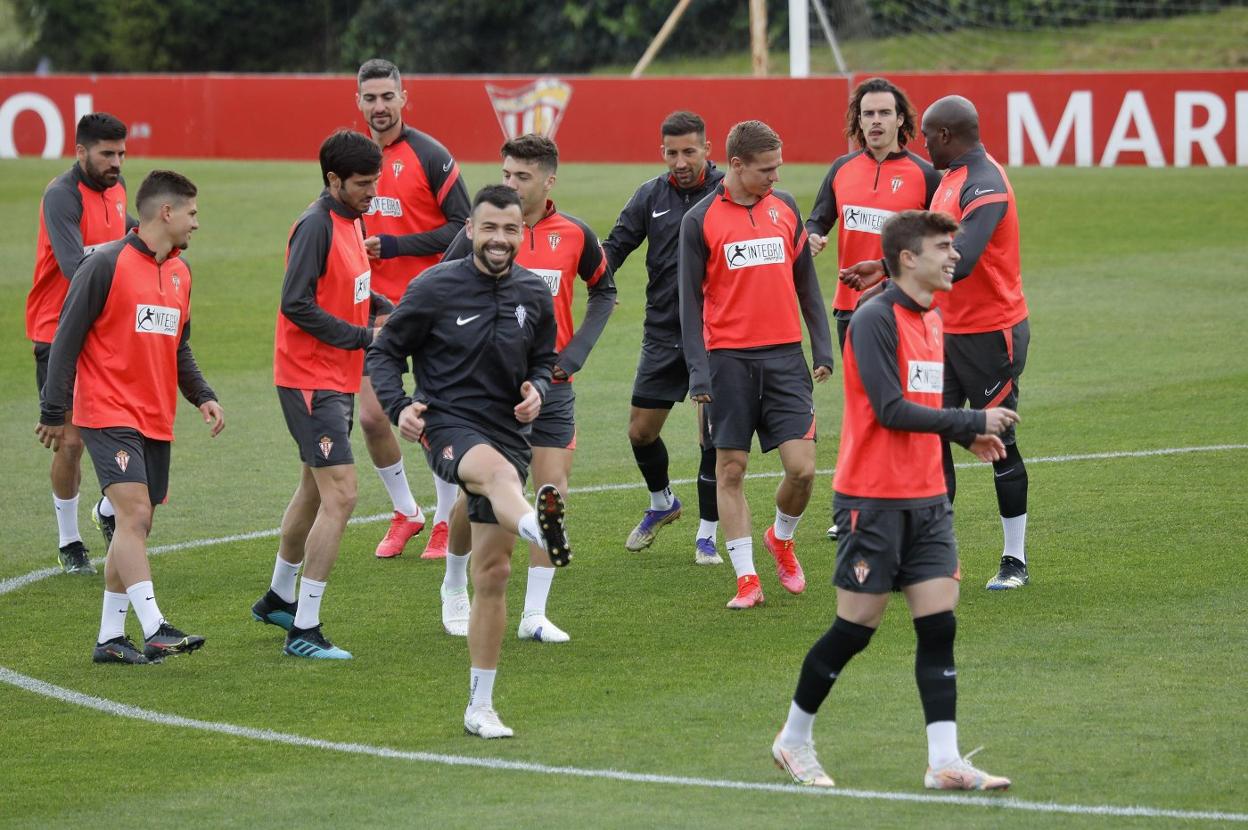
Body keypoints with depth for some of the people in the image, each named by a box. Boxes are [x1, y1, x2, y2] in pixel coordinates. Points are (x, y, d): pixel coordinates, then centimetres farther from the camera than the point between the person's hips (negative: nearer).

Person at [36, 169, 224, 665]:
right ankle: (154, 629, -24)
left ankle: (110, 638, 13)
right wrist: (54, 412, -10)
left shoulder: (180, 272, 13)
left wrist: (201, 396, 8)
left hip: (156, 420, 8)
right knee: (133, 513, -18)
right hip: (108, 414, -8)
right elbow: (67, 339, -8)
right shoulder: (106, 265, -10)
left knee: (136, 528, 8)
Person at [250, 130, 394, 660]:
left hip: (337, 381, 10)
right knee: (340, 496, -15)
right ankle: (304, 630, -12)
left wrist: (388, 312, 3)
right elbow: (296, 303, -23)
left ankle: (279, 599, 40)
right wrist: (363, 336, -20)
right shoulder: (316, 227, -19)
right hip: (311, 381, -10)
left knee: (315, 490, 22)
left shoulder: (350, 222, 10)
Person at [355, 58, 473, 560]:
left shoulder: (429, 156, -10)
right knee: (371, 416, 1)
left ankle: (445, 521, 15)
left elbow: (462, 227, -13)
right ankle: (406, 513, 19)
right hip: (377, 306, 5)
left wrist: (394, 246, -19)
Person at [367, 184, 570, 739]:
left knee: (492, 572, 6)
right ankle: (539, 528, -79)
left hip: (508, 431, 5)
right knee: (500, 471, -41)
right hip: (449, 427, -5)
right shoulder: (434, 288, -5)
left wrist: (537, 390, -2)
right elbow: (384, 352, 2)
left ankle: (480, 706, 15)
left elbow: (544, 359, 21)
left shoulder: (534, 294, 7)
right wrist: (399, 407, -15)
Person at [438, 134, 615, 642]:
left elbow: (604, 292, 14)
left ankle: (534, 615, 3)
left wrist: (575, 352, 3)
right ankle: (455, 588, 28)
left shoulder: (573, 235, -1)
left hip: (551, 386, 2)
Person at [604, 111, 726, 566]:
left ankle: (707, 534, 8)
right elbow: (616, 246, 4)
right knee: (641, 430, 9)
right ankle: (661, 503, 37)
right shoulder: (651, 196, 5)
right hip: (662, 334, 4)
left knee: (713, 436, -7)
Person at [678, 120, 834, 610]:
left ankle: (781, 539, 23)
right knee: (731, 467, 1)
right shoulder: (700, 220, -2)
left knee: (802, 467, -6)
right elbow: (690, 298, -2)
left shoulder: (785, 208, 8)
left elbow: (805, 282, 15)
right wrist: (698, 369, -9)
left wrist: (823, 348, 9)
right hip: (729, 359, -2)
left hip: (784, 355, 2)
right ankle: (746, 579, 8)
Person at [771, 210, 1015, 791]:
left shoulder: (931, 319, 13)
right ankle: (794, 740, 18)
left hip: (926, 498, 8)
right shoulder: (876, 319, -14)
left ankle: (944, 763, -2)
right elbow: (890, 409, -21)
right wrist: (973, 421, -18)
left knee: (939, 622, -1)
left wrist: (966, 436, 5)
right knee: (856, 627, -1)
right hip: (873, 499, -8)